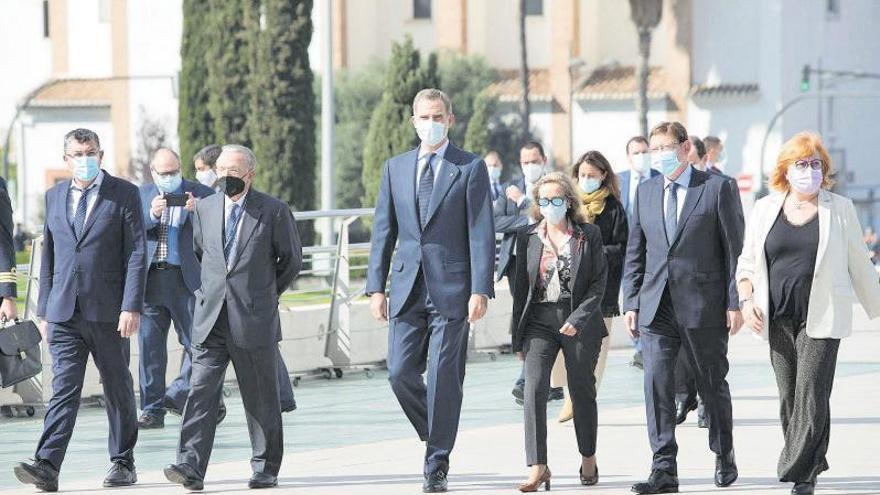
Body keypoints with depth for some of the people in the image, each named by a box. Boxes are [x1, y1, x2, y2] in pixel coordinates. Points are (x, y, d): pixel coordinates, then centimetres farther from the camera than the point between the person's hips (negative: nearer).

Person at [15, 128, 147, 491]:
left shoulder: (124, 194, 0)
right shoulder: (55, 196, 13)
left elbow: (137, 254, -5)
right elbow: (48, 257, 17)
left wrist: (132, 306, -13)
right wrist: (44, 310, 11)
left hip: (108, 311, -3)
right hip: (64, 312, 3)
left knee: (118, 389, 7)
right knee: (64, 387, -7)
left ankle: (123, 464, 18)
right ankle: (47, 467, -18)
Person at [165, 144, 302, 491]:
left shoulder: (273, 211, -2)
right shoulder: (205, 208, 9)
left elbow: (291, 259, 9)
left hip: (254, 320, -3)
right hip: (210, 319, 3)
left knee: (261, 399, 6)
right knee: (201, 391, -9)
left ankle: (266, 469, 17)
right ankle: (191, 468, -15)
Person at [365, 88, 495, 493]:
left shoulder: (470, 168, 1)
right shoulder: (396, 168, 12)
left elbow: (481, 233, -4)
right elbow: (383, 229, 12)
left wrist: (480, 290, -13)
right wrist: (376, 286, 5)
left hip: (451, 288, -4)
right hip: (408, 288, 4)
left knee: (444, 377, -3)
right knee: (401, 372, -2)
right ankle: (436, 438, 22)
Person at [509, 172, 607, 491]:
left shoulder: (589, 235, 0)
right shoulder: (527, 236, 6)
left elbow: (598, 284, -2)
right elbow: (521, 286, 9)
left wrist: (578, 319, -16)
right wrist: (518, 338, 8)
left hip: (580, 321, -1)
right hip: (539, 320, 1)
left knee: (582, 390, 10)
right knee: (534, 388, -15)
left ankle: (589, 459, 30)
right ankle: (538, 468, -18)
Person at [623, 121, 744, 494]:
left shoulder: (718, 188, -2)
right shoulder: (645, 192, 12)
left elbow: (735, 249, -3)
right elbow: (635, 253, 14)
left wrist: (735, 302, -8)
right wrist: (631, 303, 7)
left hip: (704, 306, -3)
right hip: (656, 306, 3)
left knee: (712, 385, 8)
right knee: (657, 383, -7)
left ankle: (724, 458, 27)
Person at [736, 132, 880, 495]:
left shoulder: (840, 210, 4)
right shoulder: (765, 209, 10)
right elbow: (747, 261, 15)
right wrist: (747, 300, 0)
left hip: (821, 319, -3)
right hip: (778, 320, 3)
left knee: (811, 397, -12)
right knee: (789, 399, 6)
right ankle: (811, 466, 18)